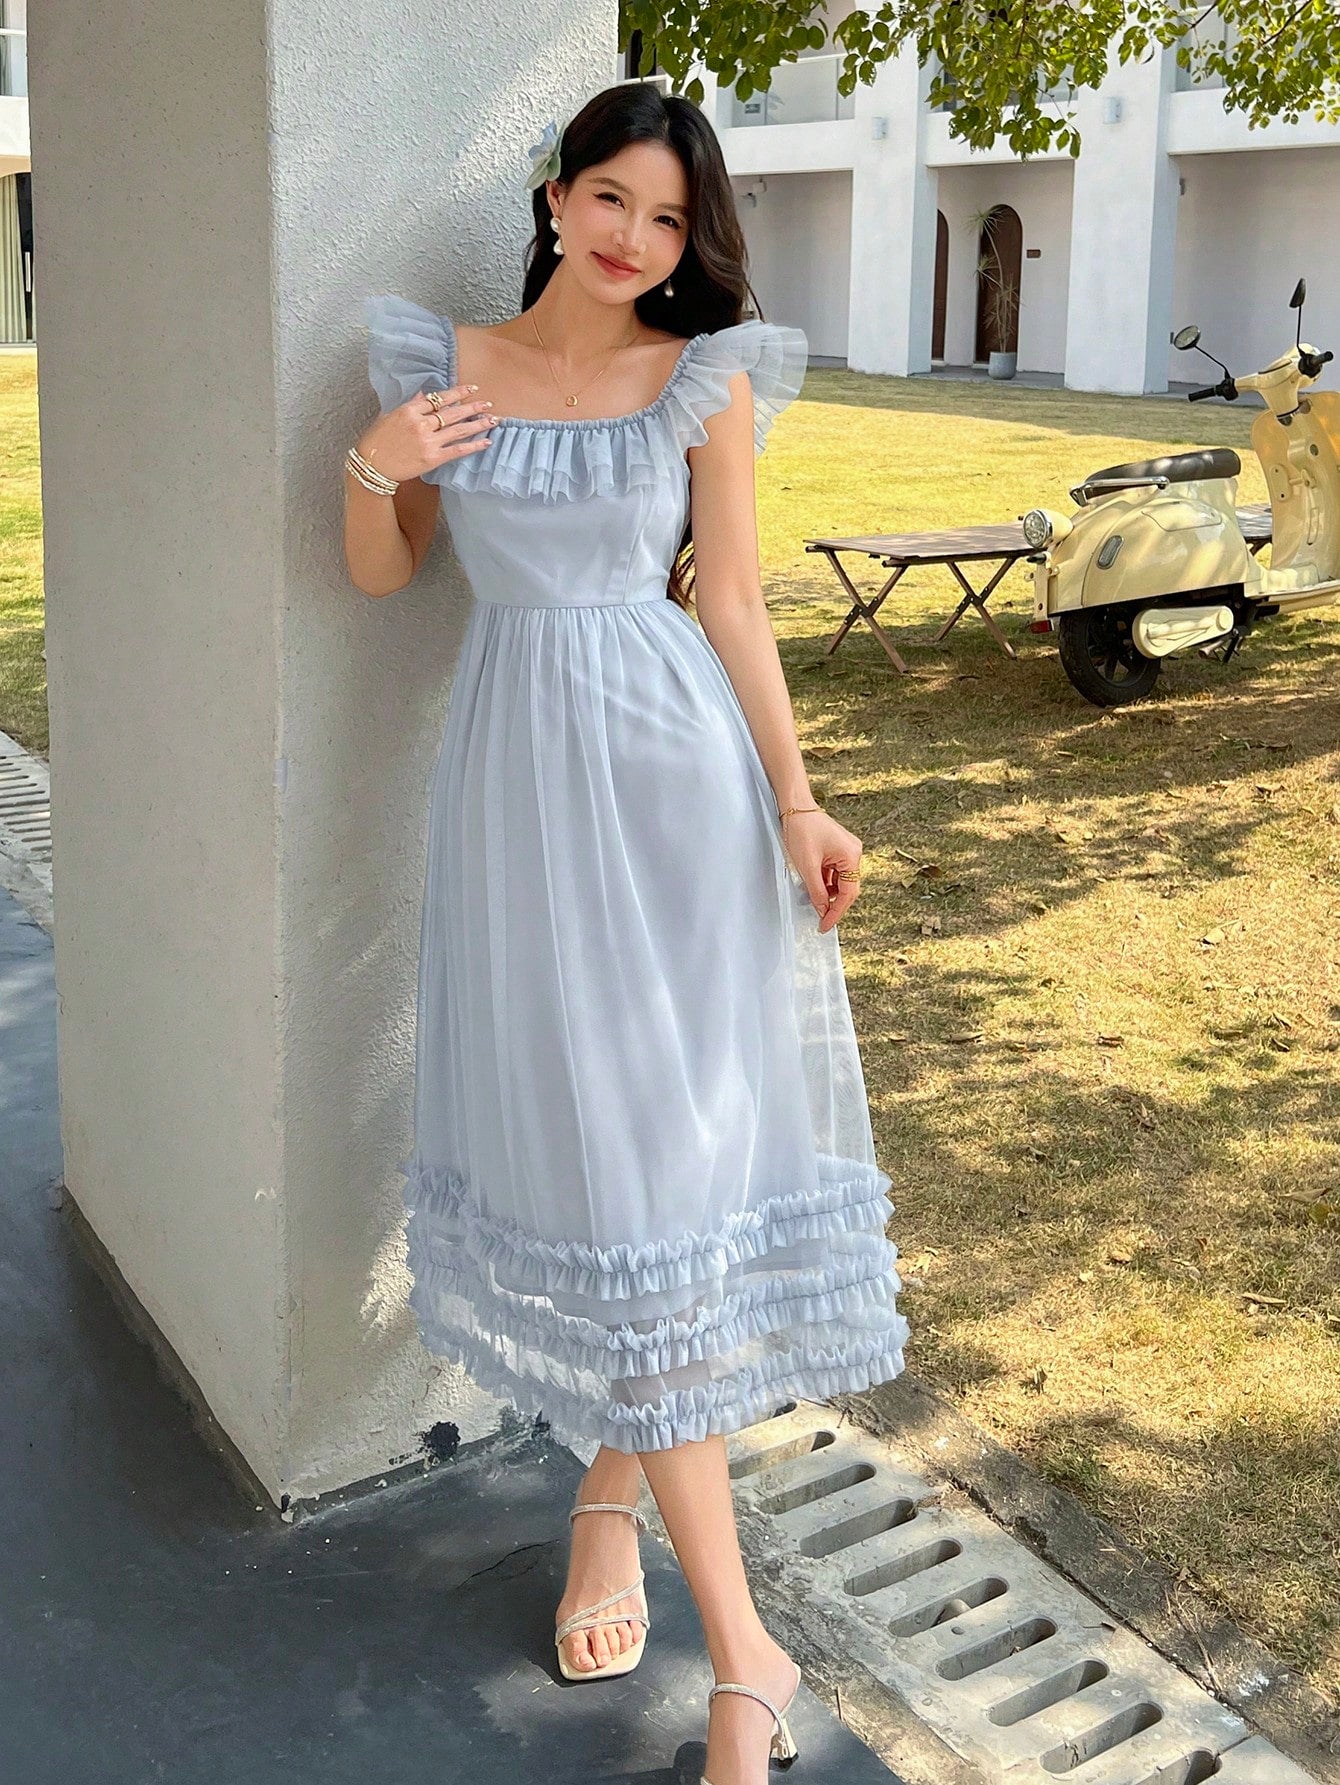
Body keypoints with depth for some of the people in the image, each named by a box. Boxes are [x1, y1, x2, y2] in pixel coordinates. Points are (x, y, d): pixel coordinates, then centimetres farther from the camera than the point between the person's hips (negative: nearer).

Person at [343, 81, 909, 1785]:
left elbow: (732, 602, 1)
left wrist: (797, 807, -7)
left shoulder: (702, 379, 2)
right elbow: (380, 572, 14)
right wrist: (374, 467, -7)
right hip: (519, 776, 1)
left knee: (667, 1139, 0)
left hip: (673, 769, -1)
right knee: (590, 1145, 1)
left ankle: (611, 1498, 20)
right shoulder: (444, 364, 7)